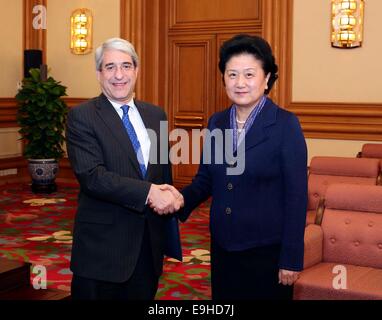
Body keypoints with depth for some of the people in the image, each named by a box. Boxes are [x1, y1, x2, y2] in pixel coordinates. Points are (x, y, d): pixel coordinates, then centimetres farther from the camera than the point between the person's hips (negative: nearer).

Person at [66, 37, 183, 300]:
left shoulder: (156, 115, 9)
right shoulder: (82, 117, -9)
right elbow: (91, 176, -20)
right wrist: (149, 192, -24)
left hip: (150, 243, 5)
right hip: (102, 247, -5)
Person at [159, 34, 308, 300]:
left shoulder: (285, 124, -12)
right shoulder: (216, 122, 4)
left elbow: (296, 196, -12)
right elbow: (206, 178, 10)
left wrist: (291, 259, -13)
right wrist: (181, 202, -11)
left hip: (267, 250, -5)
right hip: (223, 246, 5)